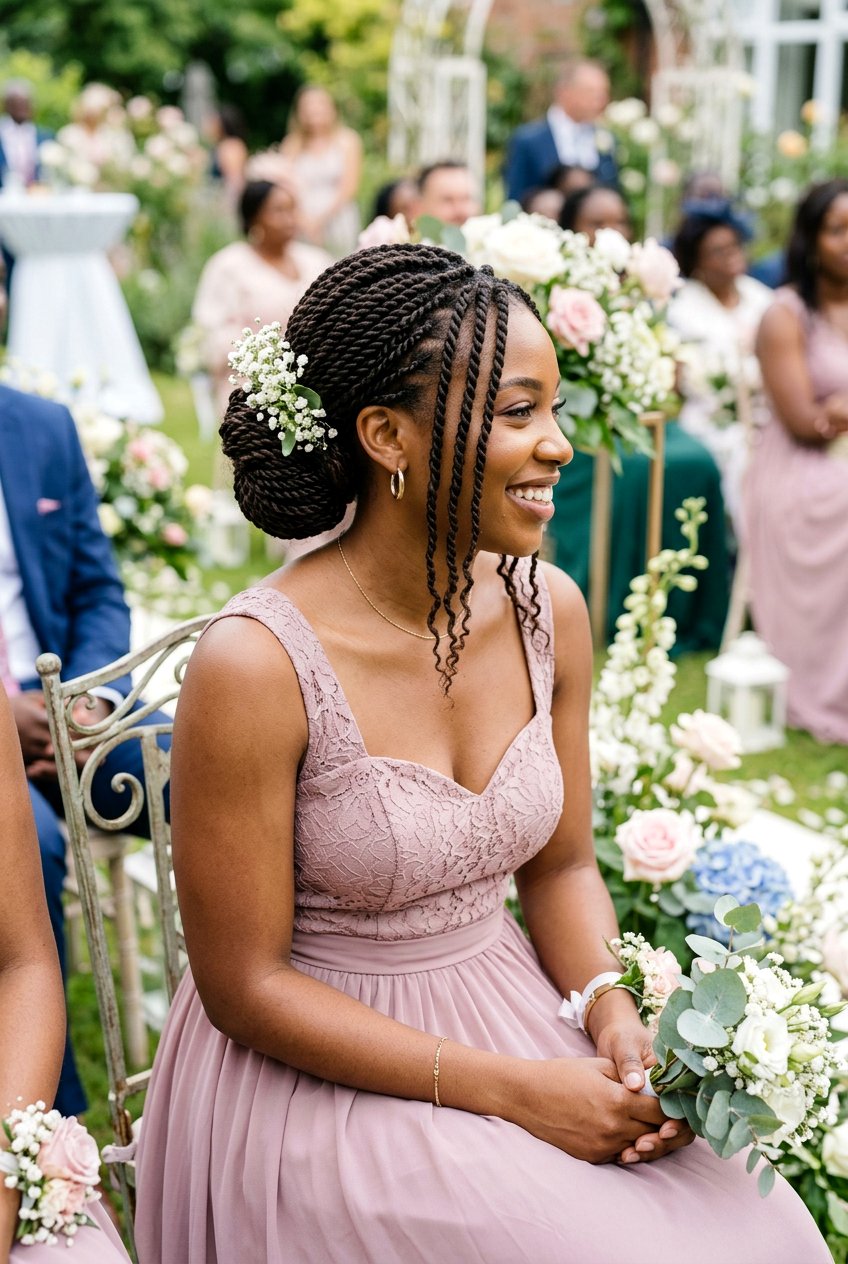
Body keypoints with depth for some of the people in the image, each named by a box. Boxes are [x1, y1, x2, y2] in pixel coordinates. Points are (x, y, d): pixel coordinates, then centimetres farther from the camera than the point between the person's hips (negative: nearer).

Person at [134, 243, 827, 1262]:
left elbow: (561, 865, 9)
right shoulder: (255, 668, -22)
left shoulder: (549, 611, -4)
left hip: (512, 1003, 5)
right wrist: (508, 1089, -18)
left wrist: (615, 1014, -10)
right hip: (319, 1073, -5)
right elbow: (246, 985, -15)